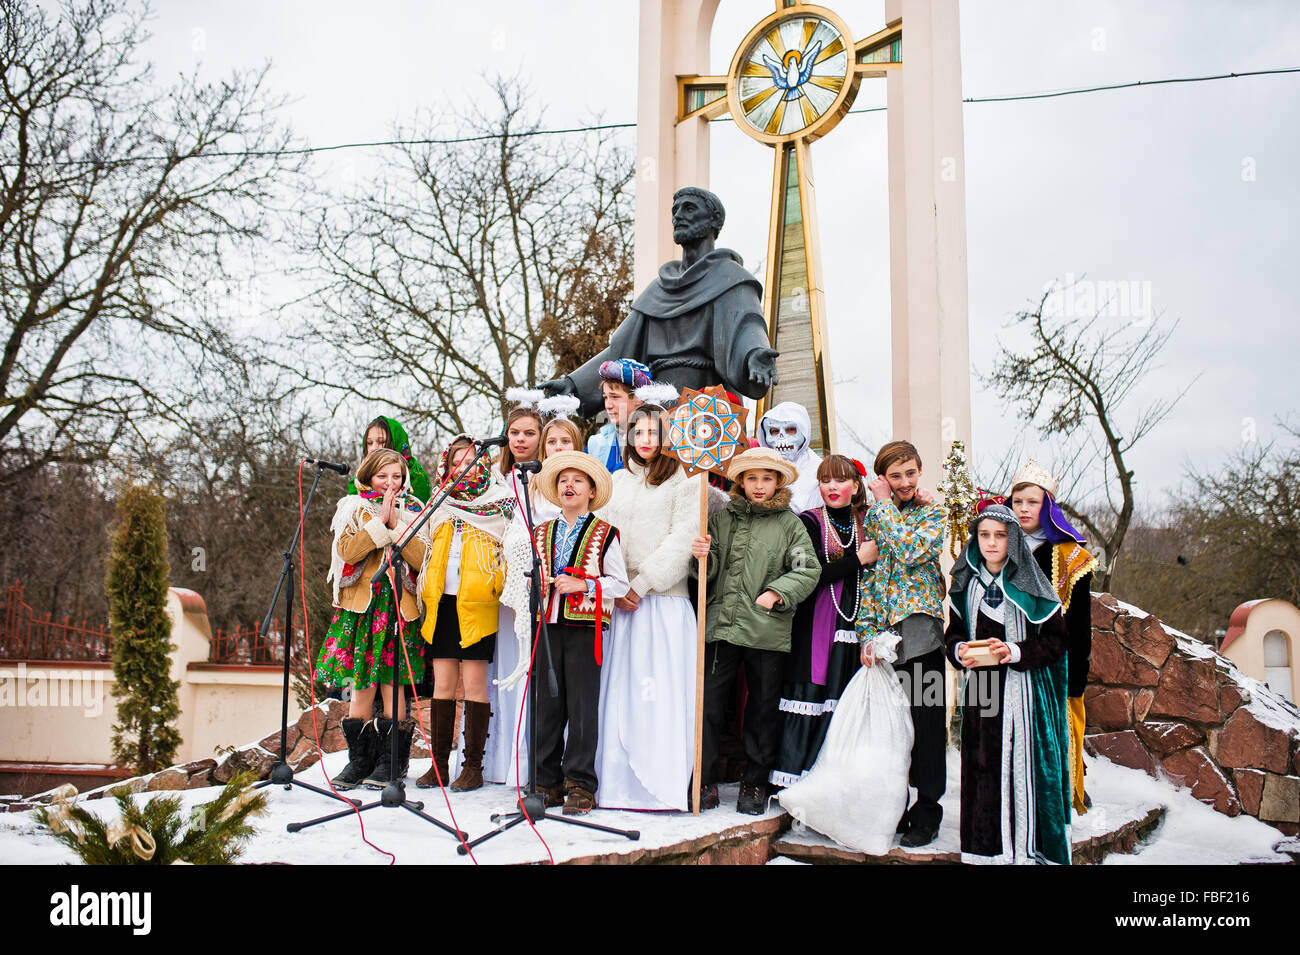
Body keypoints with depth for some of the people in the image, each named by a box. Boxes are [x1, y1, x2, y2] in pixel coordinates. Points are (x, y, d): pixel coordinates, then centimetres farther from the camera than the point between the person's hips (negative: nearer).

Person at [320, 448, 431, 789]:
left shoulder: (413, 512, 11)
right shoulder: (353, 509, 10)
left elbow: (423, 559, -4)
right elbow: (347, 551, -7)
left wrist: (396, 526, -9)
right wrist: (379, 522, -10)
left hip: (400, 606, 0)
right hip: (361, 605, 0)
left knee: (392, 683, -4)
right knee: (360, 683, 0)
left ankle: (391, 761, 5)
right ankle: (359, 759, 10)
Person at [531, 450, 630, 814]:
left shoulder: (605, 534, 4)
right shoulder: (542, 533, 16)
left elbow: (620, 582, 0)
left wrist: (584, 584, -13)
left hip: (584, 624, -4)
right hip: (548, 624, 4)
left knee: (582, 704, -3)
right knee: (546, 703, 5)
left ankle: (580, 784, 5)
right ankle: (547, 781, 15)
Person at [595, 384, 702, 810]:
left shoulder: (685, 481, 2)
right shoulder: (617, 481, 17)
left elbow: (681, 540, -6)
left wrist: (640, 585, -10)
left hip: (663, 599, -4)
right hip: (619, 598, 4)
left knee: (662, 688, -6)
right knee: (620, 687, 2)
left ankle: (664, 783, -1)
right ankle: (620, 781, 8)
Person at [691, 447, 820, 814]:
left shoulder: (790, 524, 5)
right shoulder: (722, 518, 10)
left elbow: (808, 570, -2)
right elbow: (709, 573, 10)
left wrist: (777, 593, -14)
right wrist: (702, 556, -11)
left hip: (767, 630, -1)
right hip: (720, 624, 1)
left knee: (763, 708, 8)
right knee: (710, 703, 2)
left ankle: (755, 783, 22)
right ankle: (704, 781, 15)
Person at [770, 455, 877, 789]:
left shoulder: (867, 525, 13)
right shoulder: (809, 522, 1)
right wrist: (858, 560, -10)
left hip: (854, 625, 4)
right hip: (816, 626, -4)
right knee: (812, 698, -7)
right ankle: (796, 782, 0)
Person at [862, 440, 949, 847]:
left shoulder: (935, 513, 1)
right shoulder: (874, 516, 11)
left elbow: (910, 552, -18)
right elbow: (868, 575, 8)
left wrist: (885, 503, -9)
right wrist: (869, 633, -1)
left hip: (921, 630, -3)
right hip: (885, 631, 3)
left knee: (926, 724, 2)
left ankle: (926, 814, 13)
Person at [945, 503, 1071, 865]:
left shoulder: (1029, 585, -4)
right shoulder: (969, 584, 9)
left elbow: (1056, 641, -4)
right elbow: (954, 630, 15)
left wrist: (1013, 652, -17)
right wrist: (960, 649, -7)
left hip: (1022, 690, -4)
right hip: (981, 688, 4)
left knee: (1020, 765, -6)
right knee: (982, 767, 4)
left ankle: (1023, 846, 6)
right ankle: (985, 847, 15)